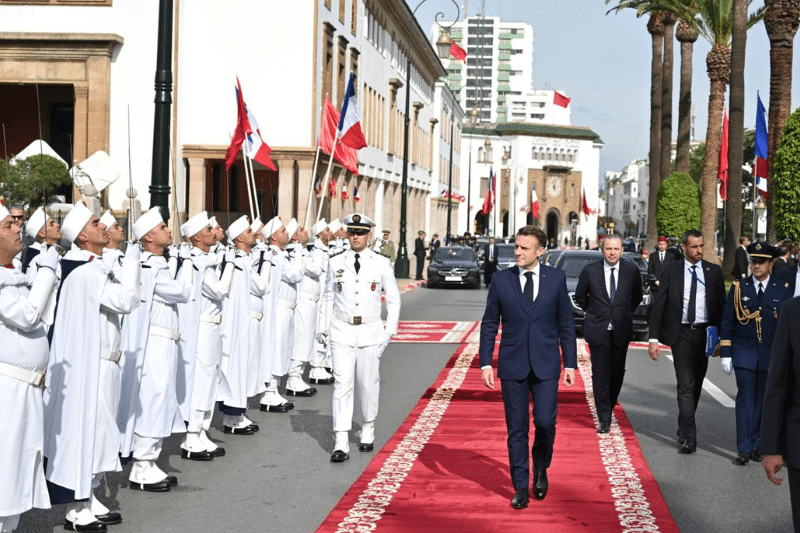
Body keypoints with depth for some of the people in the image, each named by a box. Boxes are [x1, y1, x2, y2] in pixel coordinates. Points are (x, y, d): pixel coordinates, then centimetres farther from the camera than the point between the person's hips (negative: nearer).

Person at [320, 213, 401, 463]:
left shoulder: (382, 264, 0)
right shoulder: (336, 263, 3)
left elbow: (393, 299, 7)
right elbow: (328, 296, 13)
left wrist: (390, 331, 2)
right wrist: (325, 328, 7)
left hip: (370, 331, 0)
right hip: (342, 332, 0)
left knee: (368, 383, 9)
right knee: (342, 384, -7)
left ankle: (368, 430, 30)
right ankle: (341, 443, -9)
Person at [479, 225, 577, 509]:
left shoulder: (556, 278, 1)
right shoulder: (501, 279, 1)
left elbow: (566, 323, 6)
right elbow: (489, 324, 5)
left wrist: (570, 363, 3)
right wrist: (485, 363, -1)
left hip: (545, 364, 0)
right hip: (512, 365, 0)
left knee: (545, 422, -6)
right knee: (517, 429, 3)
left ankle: (540, 470, 22)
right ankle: (521, 486, 14)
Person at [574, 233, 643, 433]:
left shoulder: (631, 270, 0)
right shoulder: (590, 271, -4)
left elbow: (637, 297, 16)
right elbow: (579, 297, 11)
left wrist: (624, 315, 13)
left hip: (622, 331, 2)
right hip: (598, 330, -2)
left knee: (617, 372, 6)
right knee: (600, 374, -4)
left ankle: (608, 409, 25)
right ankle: (604, 418, 0)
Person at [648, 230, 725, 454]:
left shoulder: (714, 271, 6)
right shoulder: (671, 270, 1)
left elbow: (721, 305, 7)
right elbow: (659, 306, 0)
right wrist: (654, 338, -7)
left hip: (705, 333, 2)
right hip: (681, 334, -2)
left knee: (696, 384, 12)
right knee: (686, 384, -10)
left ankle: (684, 428, 30)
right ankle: (688, 437, -13)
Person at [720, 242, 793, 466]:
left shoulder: (783, 290, 3)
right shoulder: (738, 287, 3)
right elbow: (727, 322, 3)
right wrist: (725, 353, -2)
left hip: (771, 355, 1)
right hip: (744, 353, -1)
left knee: (762, 402, 7)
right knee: (745, 400, -4)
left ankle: (756, 445, 17)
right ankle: (743, 449, -1)